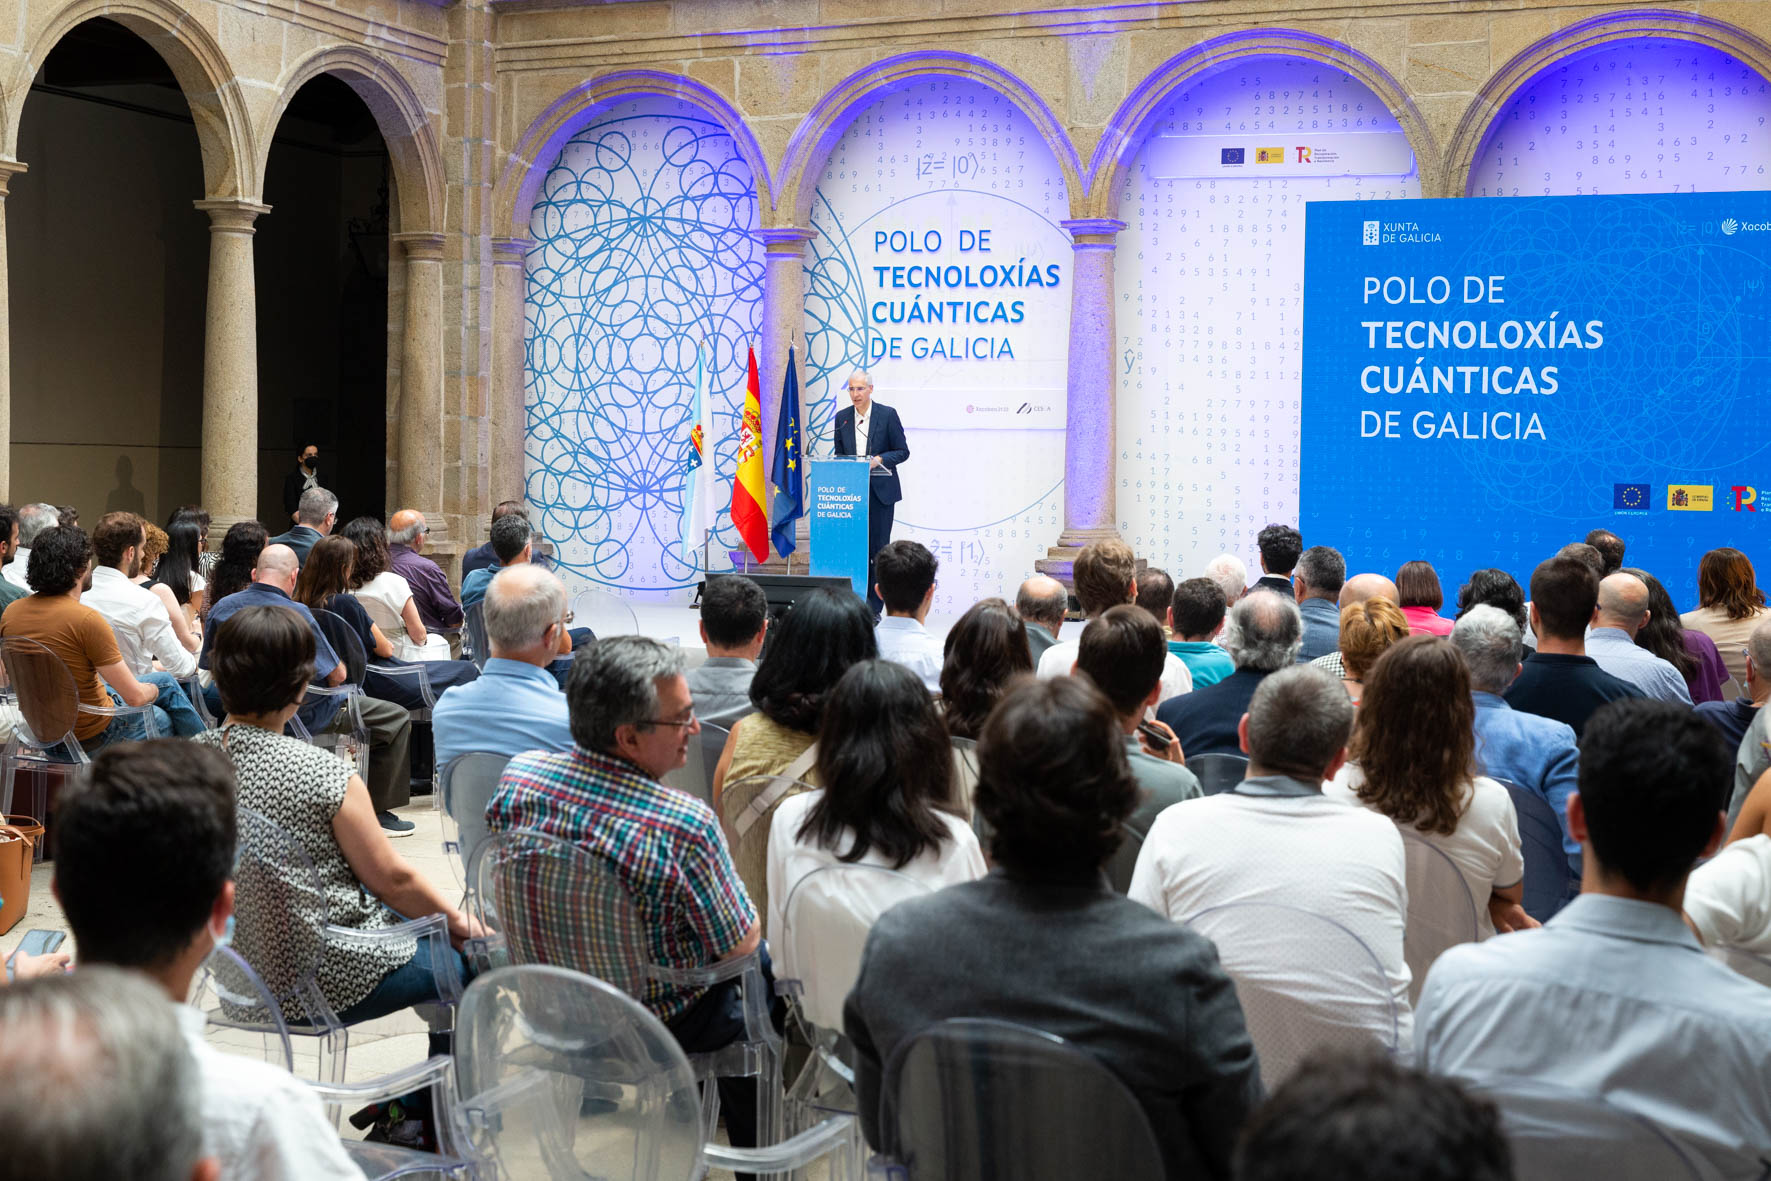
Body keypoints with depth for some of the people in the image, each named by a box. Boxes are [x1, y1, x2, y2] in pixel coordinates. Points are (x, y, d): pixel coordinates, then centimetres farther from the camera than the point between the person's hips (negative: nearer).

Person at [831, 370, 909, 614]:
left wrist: (878, 460, -16)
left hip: (880, 491, -3)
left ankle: (875, 607, 2)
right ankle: (862, 602, 6)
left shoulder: (887, 415, -2)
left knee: (878, 546, -2)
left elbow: (903, 451, 0)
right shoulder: (842, 417, 8)